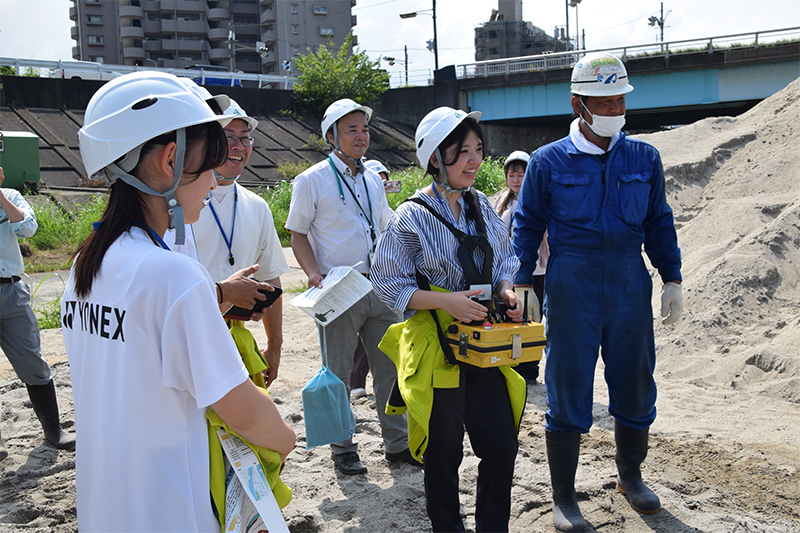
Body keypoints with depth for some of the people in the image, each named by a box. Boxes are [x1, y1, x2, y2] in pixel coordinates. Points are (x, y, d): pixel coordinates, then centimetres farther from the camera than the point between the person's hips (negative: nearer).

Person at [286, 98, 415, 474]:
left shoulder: (373, 180, 14)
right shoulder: (312, 181, -4)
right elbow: (298, 235, -2)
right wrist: (314, 274, -17)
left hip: (379, 288, 5)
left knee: (391, 366, 9)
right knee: (338, 375, 4)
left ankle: (398, 443, 20)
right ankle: (343, 449, 17)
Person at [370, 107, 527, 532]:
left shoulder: (481, 206, 6)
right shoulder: (412, 218, -12)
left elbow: (504, 259, 17)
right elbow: (389, 285, -10)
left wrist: (505, 288, -4)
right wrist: (445, 301, -21)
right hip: (436, 350, -5)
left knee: (502, 446, 5)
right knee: (444, 455, 8)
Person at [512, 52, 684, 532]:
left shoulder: (644, 159, 6)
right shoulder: (548, 162, -1)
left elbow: (659, 222, 13)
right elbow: (528, 225, 4)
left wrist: (672, 278, 8)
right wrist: (522, 284, -2)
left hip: (630, 288, 3)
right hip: (572, 290, -3)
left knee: (635, 385, 13)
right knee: (568, 392, 2)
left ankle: (631, 476, 35)